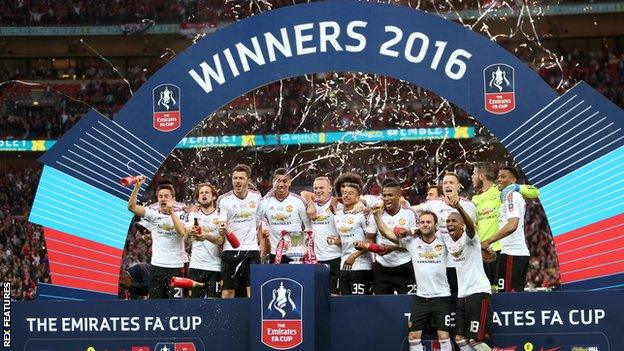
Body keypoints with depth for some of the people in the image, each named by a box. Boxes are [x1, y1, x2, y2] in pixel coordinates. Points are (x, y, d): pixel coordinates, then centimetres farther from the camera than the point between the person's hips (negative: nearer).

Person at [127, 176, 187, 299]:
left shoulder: (180, 215, 4)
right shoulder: (153, 214, 7)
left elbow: (182, 232, -15)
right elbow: (132, 207, -5)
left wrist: (171, 211, -18)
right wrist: (137, 187, -18)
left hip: (175, 267, -2)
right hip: (156, 266, 2)